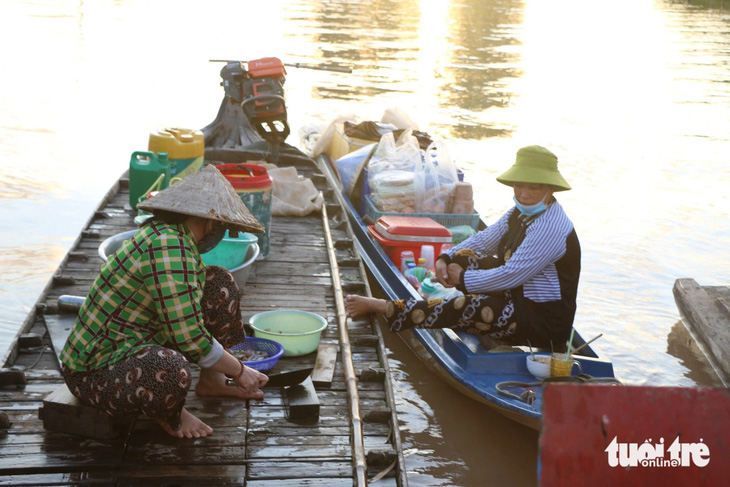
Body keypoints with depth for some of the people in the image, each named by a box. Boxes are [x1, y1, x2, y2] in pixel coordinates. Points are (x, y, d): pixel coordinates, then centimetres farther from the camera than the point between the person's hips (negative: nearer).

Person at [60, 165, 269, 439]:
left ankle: (211, 382, 14)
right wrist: (239, 370, -11)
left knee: (219, 282, 6)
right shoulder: (169, 248, -26)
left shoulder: (162, 232, 5)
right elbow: (190, 340, -27)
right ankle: (168, 414, -7)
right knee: (170, 368, -43)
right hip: (95, 373, -10)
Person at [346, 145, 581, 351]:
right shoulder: (521, 212, 7)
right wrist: (445, 258, -3)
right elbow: (483, 240, 14)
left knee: (460, 308, -22)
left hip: (542, 321, -10)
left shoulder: (551, 227, -24)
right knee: (462, 258, -2)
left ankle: (383, 308, -14)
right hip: (518, 296, 10)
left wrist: (462, 279, -15)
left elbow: (511, 276, -26)